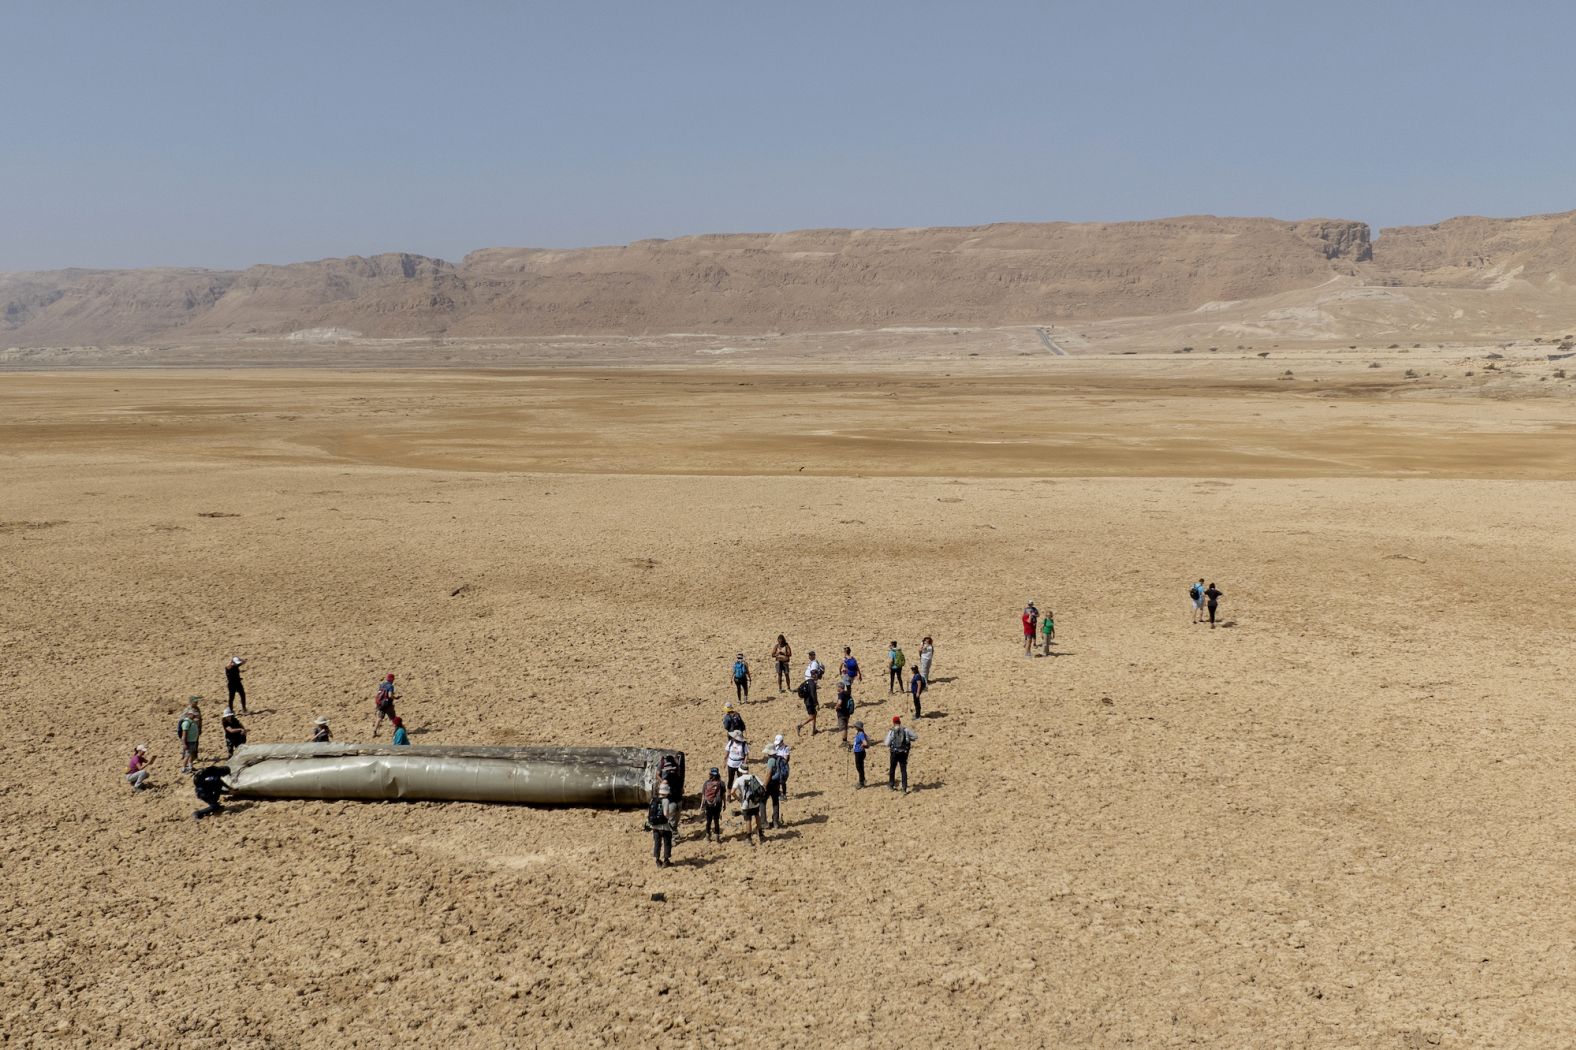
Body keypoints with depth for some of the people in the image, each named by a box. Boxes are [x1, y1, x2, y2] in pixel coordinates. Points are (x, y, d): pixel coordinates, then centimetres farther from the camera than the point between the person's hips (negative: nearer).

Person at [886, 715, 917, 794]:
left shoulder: (891, 731, -12)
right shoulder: (906, 730, -6)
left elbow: (887, 744, -12)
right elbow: (916, 736, -3)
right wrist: (908, 739, 11)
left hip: (894, 752, -1)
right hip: (904, 753, 1)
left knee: (892, 768, 20)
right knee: (904, 770, 7)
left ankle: (891, 784, 34)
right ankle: (904, 788, 3)